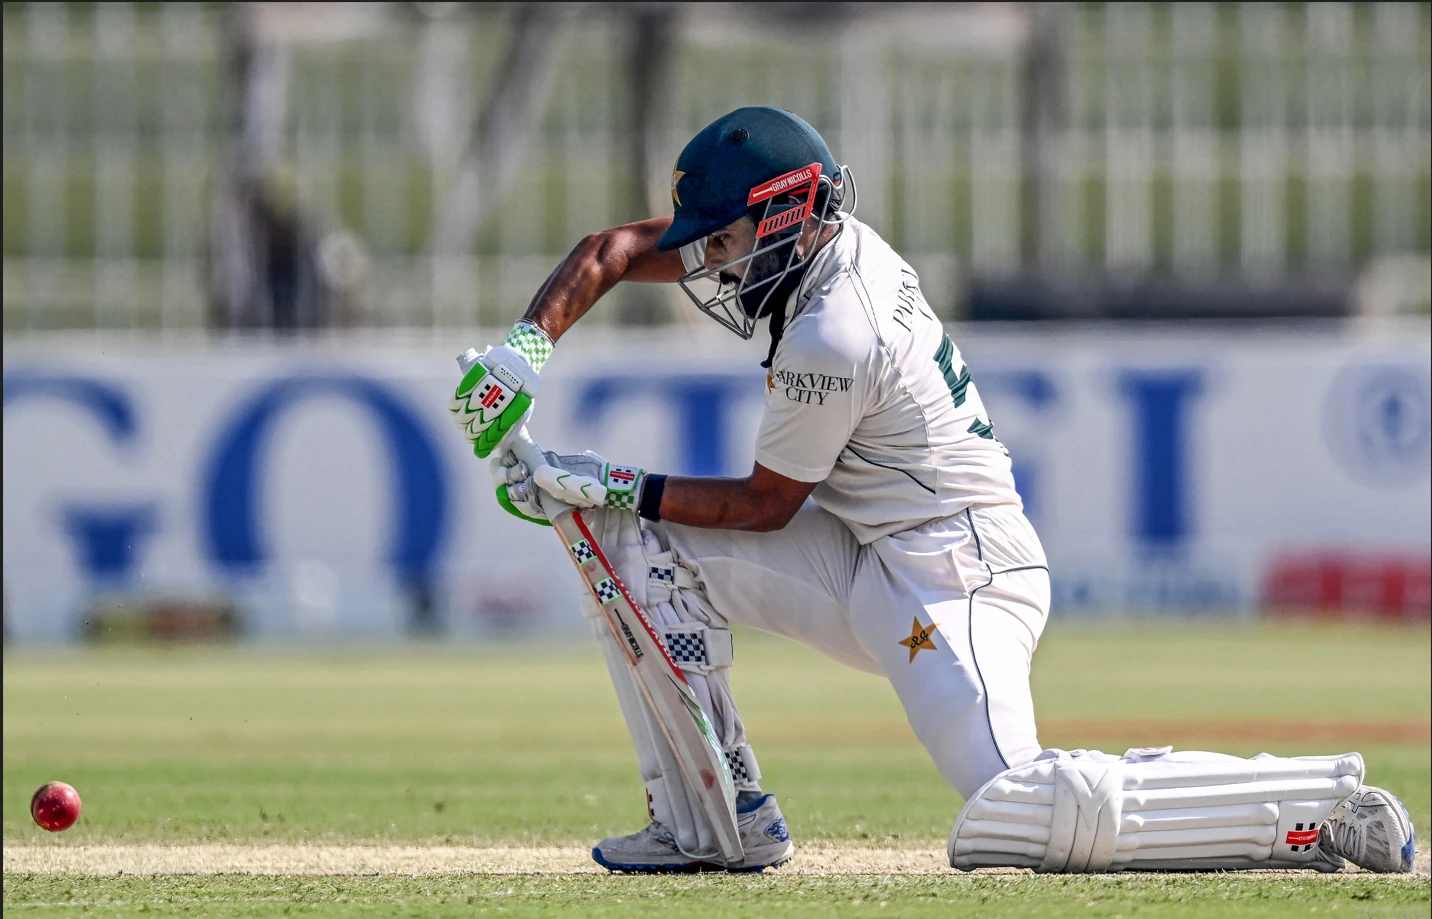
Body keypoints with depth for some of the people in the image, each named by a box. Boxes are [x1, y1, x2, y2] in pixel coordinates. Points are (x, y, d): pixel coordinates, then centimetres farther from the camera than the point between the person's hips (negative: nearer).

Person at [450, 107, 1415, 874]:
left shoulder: (832, 337, -23)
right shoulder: (817, 236, 4)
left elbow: (763, 505, -10)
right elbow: (612, 250, 11)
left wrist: (609, 485, -6)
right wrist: (525, 350, -4)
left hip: (955, 576, -10)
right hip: (874, 564, 10)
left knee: (1010, 821, -27)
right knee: (639, 541, 3)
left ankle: (1319, 803, -17)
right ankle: (718, 820, 5)